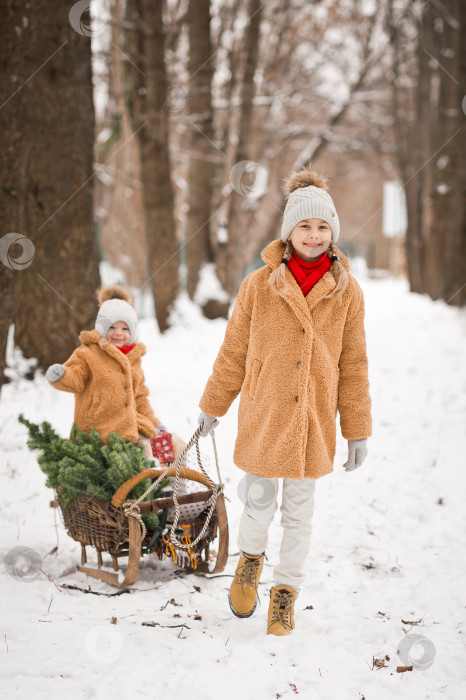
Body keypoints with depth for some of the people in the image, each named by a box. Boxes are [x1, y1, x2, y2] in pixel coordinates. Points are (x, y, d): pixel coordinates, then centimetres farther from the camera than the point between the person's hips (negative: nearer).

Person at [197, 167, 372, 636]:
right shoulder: (259, 285, -5)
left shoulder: (346, 291, -2)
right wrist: (212, 405, 10)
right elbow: (233, 352, 4)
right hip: (263, 417, -1)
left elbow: (353, 365, 3)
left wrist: (357, 429, 3)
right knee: (260, 502, 5)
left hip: (314, 421, 1)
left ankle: (285, 590, 30)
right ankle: (250, 558, 39)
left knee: (299, 509, 11)